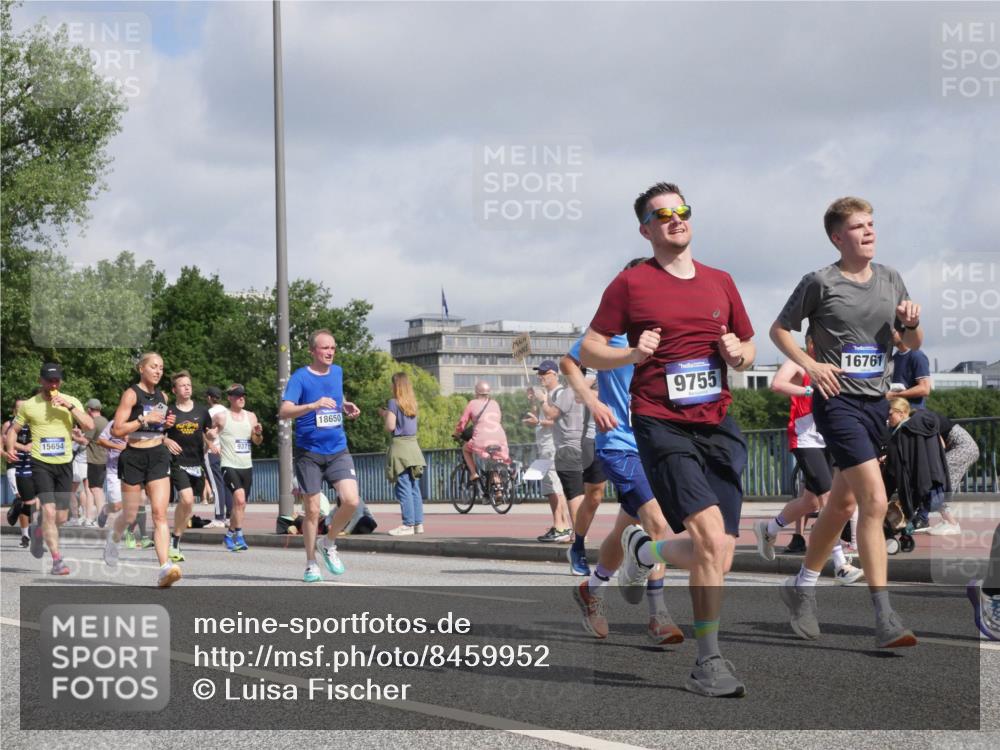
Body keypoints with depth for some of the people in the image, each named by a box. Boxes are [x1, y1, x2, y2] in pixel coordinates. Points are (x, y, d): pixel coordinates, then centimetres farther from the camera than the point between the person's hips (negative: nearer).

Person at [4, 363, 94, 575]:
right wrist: (10, 448, -9)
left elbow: (89, 425, -7)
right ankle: (57, 559, -13)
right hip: (41, 464, -3)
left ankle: (43, 533, 41)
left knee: (61, 517, 8)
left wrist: (69, 406, -16)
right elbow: (14, 430, 10)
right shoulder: (29, 405, 2)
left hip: (65, 464, 3)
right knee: (49, 510, -16)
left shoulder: (72, 401, 5)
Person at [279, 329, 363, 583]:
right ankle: (311, 564, 15)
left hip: (338, 451, 4)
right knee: (312, 511, 0)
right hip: (309, 454, -4)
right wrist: (314, 405, -34)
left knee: (351, 501, -14)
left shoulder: (337, 372, 9)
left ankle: (329, 543, 11)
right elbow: (284, 411, -19)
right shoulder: (300, 377, -8)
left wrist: (346, 407, 7)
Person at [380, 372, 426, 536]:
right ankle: (418, 523, 9)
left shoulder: (394, 402, -8)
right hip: (413, 444, 7)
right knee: (414, 488, 9)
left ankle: (408, 525, -8)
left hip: (400, 445, -7)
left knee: (403, 488, -6)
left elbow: (390, 427, -12)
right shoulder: (412, 403, 12)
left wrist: (384, 415, 5)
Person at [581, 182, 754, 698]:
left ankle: (645, 549, 32)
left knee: (721, 554, 1)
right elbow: (588, 351, 3)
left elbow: (748, 350, 24)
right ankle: (709, 663, -10)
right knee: (712, 539, -20)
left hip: (718, 426, 5)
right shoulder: (631, 284, 2)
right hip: (661, 425, -5)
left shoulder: (720, 282, 15)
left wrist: (738, 354, 0)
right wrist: (633, 354, -15)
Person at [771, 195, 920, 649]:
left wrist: (911, 322, -5)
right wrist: (810, 364, -11)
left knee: (843, 503, 16)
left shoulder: (890, 280, 10)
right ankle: (884, 619, -20)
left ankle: (802, 587, 36)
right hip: (838, 402, -7)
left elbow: (913, 345, 17)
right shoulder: (821, 283, -6)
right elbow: (779, 330, 3)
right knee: (875, 500, -19)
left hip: (876, 402, 7)